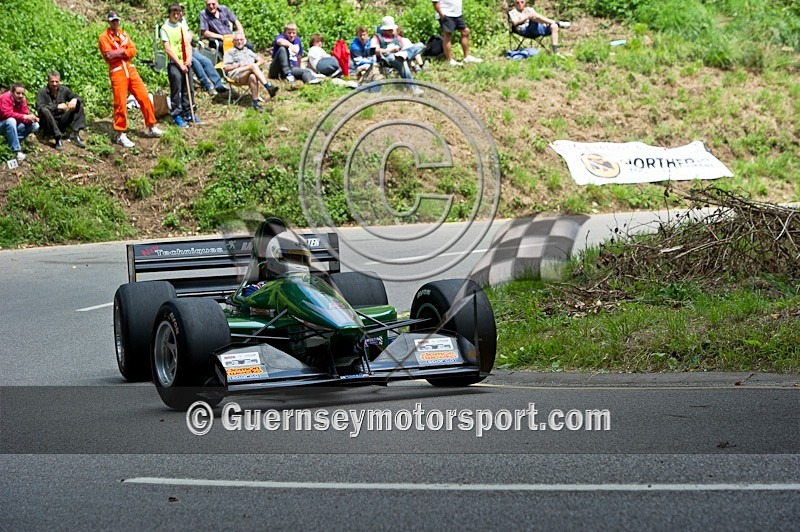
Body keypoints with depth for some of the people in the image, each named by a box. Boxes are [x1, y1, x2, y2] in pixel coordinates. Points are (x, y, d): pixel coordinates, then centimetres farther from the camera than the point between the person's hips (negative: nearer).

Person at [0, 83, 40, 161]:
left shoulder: (22, 100, -2)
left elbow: (25, 114, -4)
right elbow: (6, 113, -34)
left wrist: (32, 118, -28)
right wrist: (25, 117, -38)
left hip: (14, 126, 7)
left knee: (35, 125, -8)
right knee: (11, 120, -39)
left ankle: (11, 141, -11)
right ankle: (16, 150, -39)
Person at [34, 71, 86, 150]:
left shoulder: (64, 90, 2)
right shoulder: (42, 92, -11)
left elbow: (78, 97, 7)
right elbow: (39, 108, -24)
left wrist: (75, 100, -19)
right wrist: (57, 107, -29)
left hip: (62, 121, 5)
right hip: (49, 123, -5)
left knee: (79, 105, -6)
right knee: (45, 111, -35)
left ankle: (75, 135, -15)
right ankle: (58, 139, -36)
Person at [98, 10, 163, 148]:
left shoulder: (124, 35, 17)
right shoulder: (104, 37, 0)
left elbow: (133, 51, 4)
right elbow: (109, 55, -13)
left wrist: (118, 52, -11)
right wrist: (124, 50, -4)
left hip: (130, 69, 5)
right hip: (117, 72, -5)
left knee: (144, 97, 3)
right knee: (120, 103, -7)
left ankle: (151, 127, 15)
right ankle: (120, 135, -1)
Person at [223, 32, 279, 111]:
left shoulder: (248, 51, 37)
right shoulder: (229, 52, 25)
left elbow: (261, 60, 27)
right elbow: (226, 68, 11)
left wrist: (257, 65, 3)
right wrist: (238, 65, -3)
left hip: (252, 72, 3)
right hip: (236, 74, -3)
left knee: (253, 77, -39)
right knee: (253, 66, -35)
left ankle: (255, 103, -50)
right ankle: (269, 87, -52)